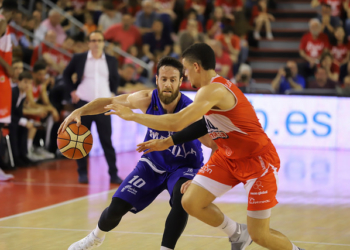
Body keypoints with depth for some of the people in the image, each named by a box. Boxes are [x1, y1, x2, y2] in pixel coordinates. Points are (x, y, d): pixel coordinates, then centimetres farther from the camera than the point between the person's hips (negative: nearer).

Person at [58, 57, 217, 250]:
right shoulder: (147, 100, -22)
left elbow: (217, 147, -31)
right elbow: (109, 102, -7)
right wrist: (79, 111, -20)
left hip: (184, 167, -3)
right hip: (153, 164, 3)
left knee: (181, 201, -36)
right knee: (116, 208, 1)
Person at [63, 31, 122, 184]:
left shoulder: (111, 61, 8)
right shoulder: (79, 59, 3)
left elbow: (115, 79, 22)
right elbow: (66, 74, 14)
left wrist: (113, 93, 9)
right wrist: (72, 91, 4)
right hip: (83, 103, 0)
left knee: (107, 140, -1)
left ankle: (113, 173, 2)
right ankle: (82, 173, 13)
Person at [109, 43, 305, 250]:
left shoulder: (213, 91, -27)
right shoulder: (216, 87, 2)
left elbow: (176, 123, -34)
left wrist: (132, 116, -26)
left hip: (258, 161, -9)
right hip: (229, 157, 9)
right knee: (191, 202, -2)